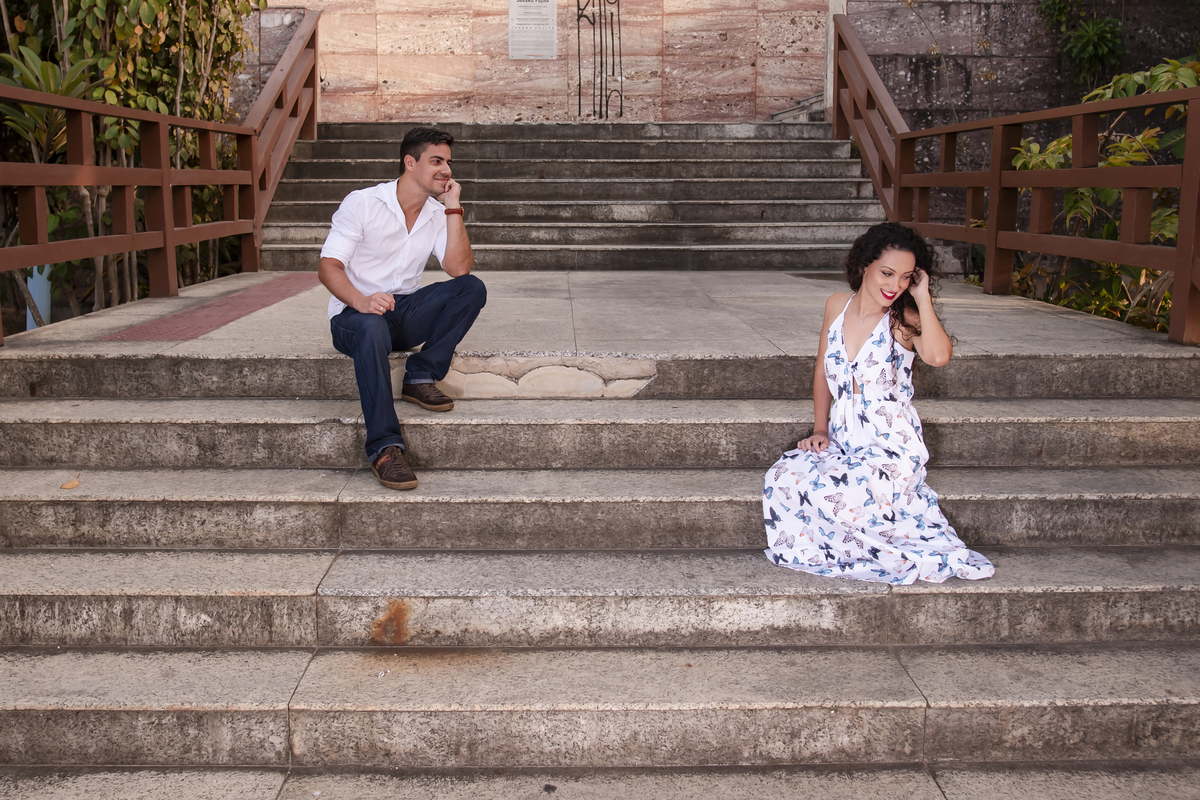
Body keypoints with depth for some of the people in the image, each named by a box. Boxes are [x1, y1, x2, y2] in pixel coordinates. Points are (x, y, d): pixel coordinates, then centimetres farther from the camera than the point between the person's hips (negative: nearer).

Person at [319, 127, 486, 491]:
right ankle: (385, 448, -43)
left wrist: (453, 207, -11)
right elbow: (328, 267, -15)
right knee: (373, 328, -42)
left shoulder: (438, 213, 7)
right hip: (354, 314, -4)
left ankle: (420, 377, -16)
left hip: (405, 314, 5)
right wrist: (361, 300, -35)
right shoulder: (362, 204, -7)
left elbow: (459, 269, -9)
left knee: (472, 288, -19)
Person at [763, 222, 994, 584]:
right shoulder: (837, 306, 7)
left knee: (832, 492, -30)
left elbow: (938, 356, -28)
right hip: (841, 439, 5)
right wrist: (819, 429, 8)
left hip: (891, 443, -5)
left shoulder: (906, 317, -5)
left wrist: (923, 298, -17)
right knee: (783, 478, -23)